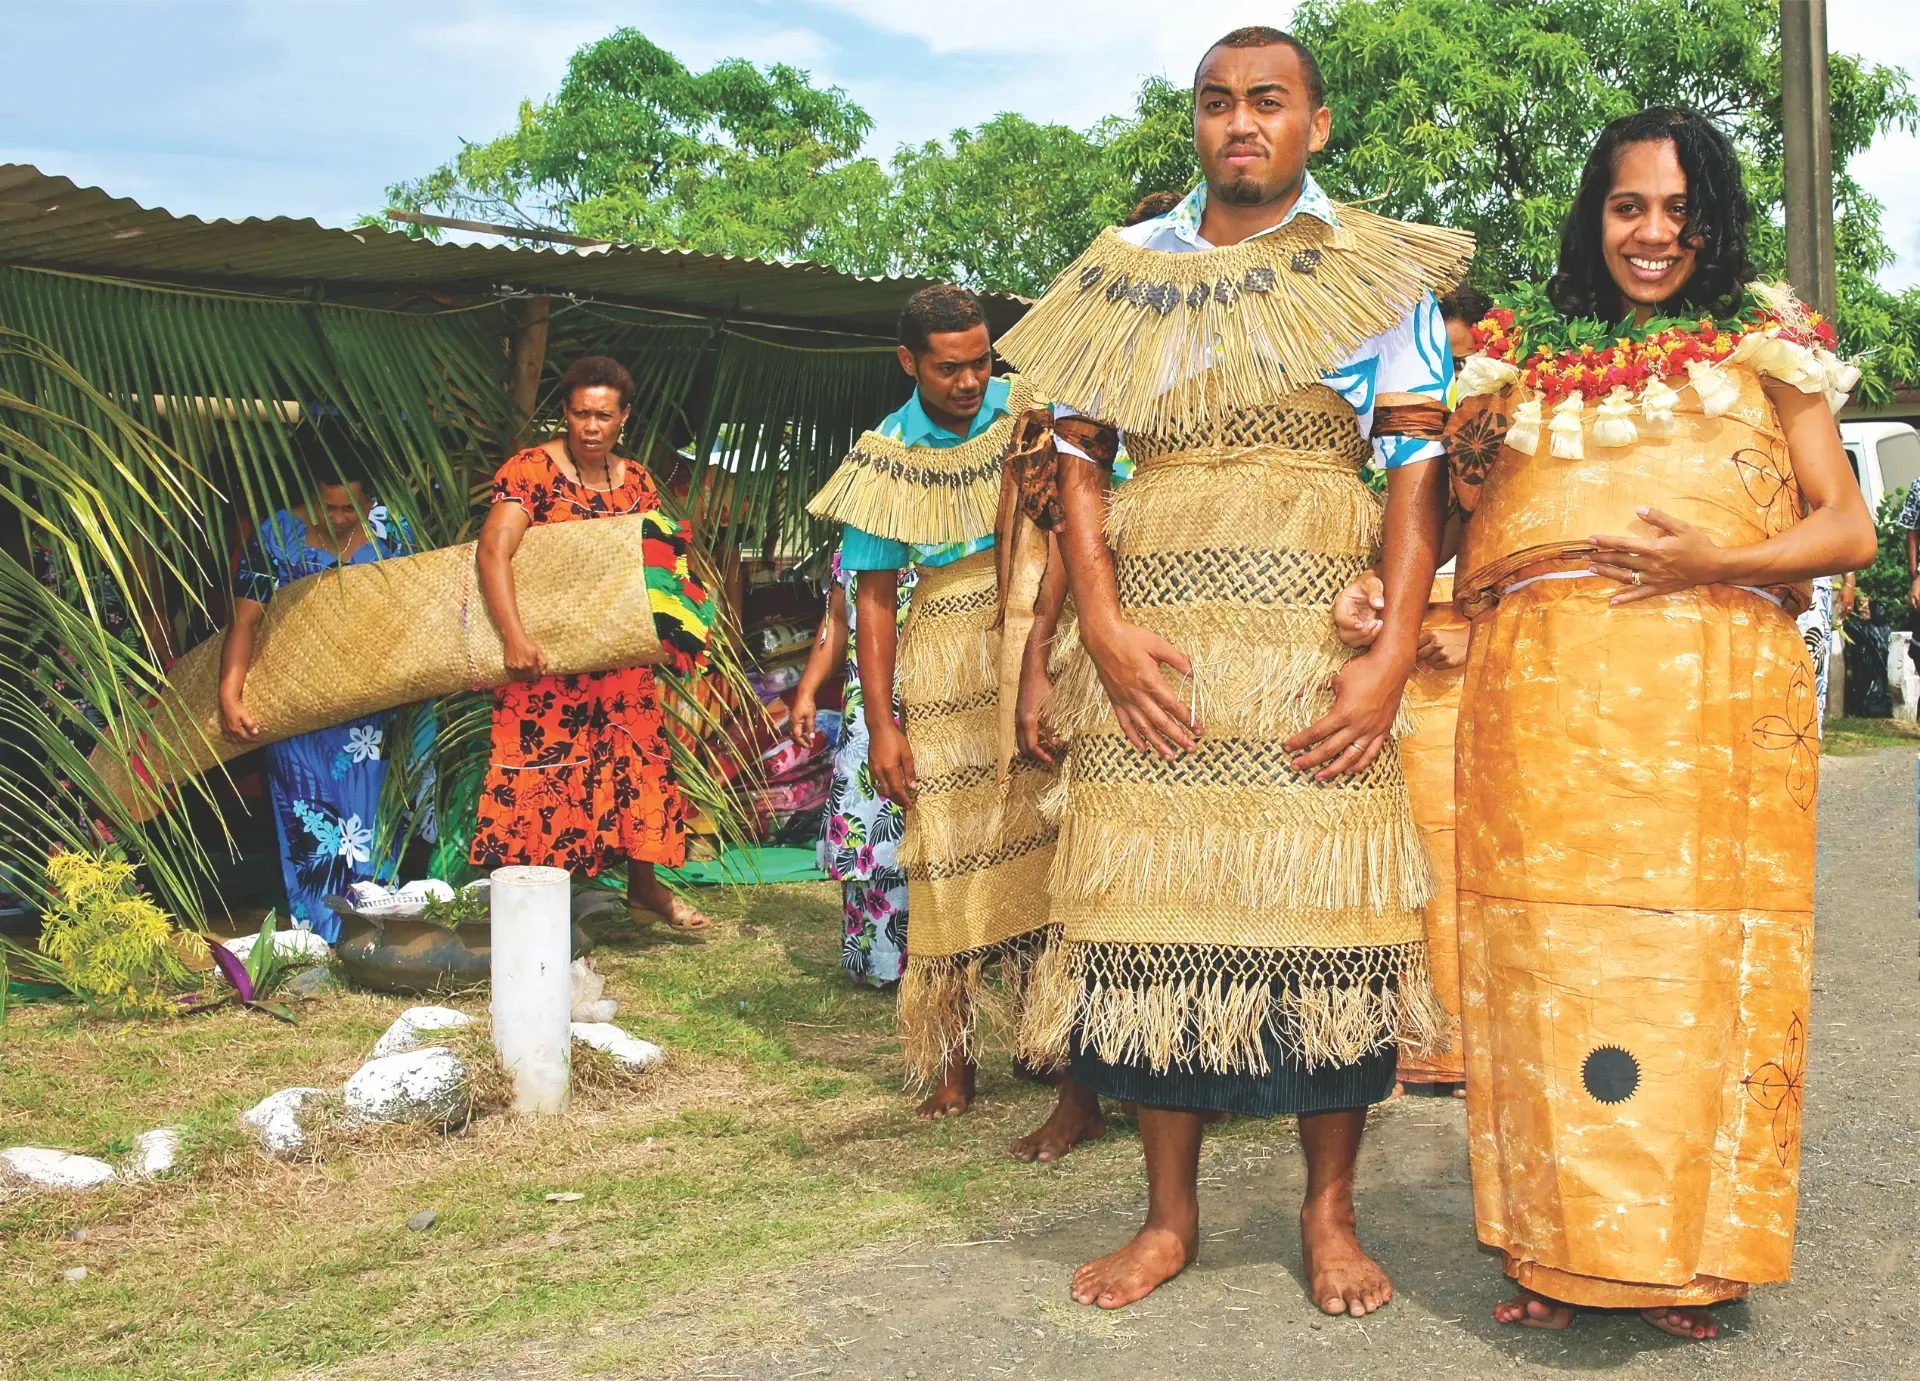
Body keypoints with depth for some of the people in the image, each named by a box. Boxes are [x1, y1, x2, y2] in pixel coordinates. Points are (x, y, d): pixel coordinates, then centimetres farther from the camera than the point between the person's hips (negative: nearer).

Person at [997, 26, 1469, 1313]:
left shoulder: (1381, 274, 8)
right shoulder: (1125, 270, 13)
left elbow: (1418, 467, 1)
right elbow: (1077, 454, 8)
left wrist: (1392, 656, -11)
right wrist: (1104, 627, -6)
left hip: (1321, 646, -1)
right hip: (1154, 644, 2)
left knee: (1326, 914, -1)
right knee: (1153, 913, 2)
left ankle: (1331, 1213, 14)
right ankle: (1170, 1214, 15)